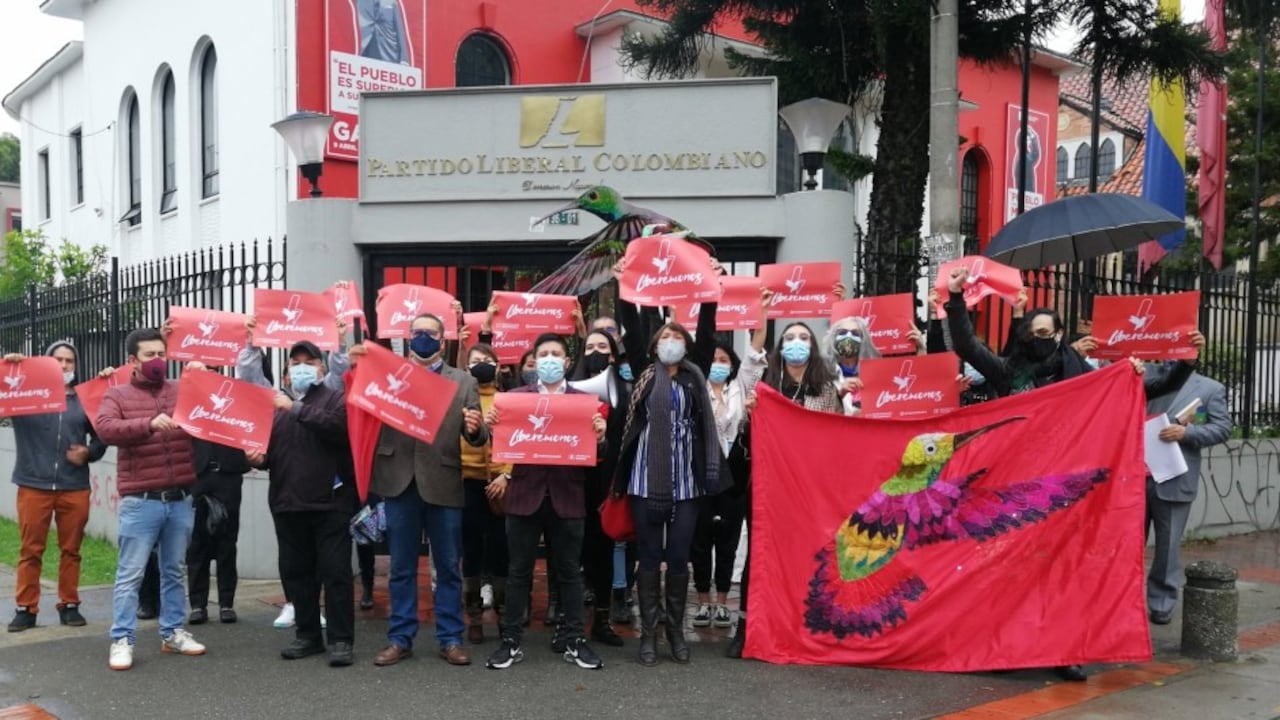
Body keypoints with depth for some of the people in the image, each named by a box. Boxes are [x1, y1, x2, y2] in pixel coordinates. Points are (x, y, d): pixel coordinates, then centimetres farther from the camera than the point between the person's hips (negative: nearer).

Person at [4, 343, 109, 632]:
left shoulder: (83, 397, 10)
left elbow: (101, 434, 14)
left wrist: (89, 453, -6)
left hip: (75, 487, 1)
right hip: (34, 485, -1)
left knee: (71, 550, 7)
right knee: (30, 550, 4)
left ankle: (69, 605, 17)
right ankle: (26, 608, 12)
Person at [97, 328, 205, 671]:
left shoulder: (183, 390, 11)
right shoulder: (117, 395, 2)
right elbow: (105, 429, -15)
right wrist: (149, 424, -28)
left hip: (180, 499, 3)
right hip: (140, 501, -3)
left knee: (173, 571, 13)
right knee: (130, 573, -1)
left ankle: (172, 633, 22)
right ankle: (122, 640, 5)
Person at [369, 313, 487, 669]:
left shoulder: (464, 382, 7)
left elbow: (476, 436, 0)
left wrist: (475, 430, -24)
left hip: (443, 483, -1)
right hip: (400, 481, 1)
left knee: (448, 567, 7)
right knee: (401, 567, 9)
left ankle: (450, 639, 17)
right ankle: (400, 638, 19)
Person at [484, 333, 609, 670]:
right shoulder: (515, 397, 5)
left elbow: (596, 453, 2)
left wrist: (600, 436, -19)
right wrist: (491, 426, -18)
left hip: (567, 495, 0)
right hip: (525, 492, 0)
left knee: (569, 570, 8)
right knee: (519, 570, 6)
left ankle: (573, 640, 17)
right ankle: (511, 640, 14)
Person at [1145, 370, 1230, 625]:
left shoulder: (1211, 389, 5)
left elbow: (1222, 428, -1)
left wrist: (1187, 432, -14)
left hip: (1174, 479, -2)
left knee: (1168, 545, 4)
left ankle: (1161, 603, 16)